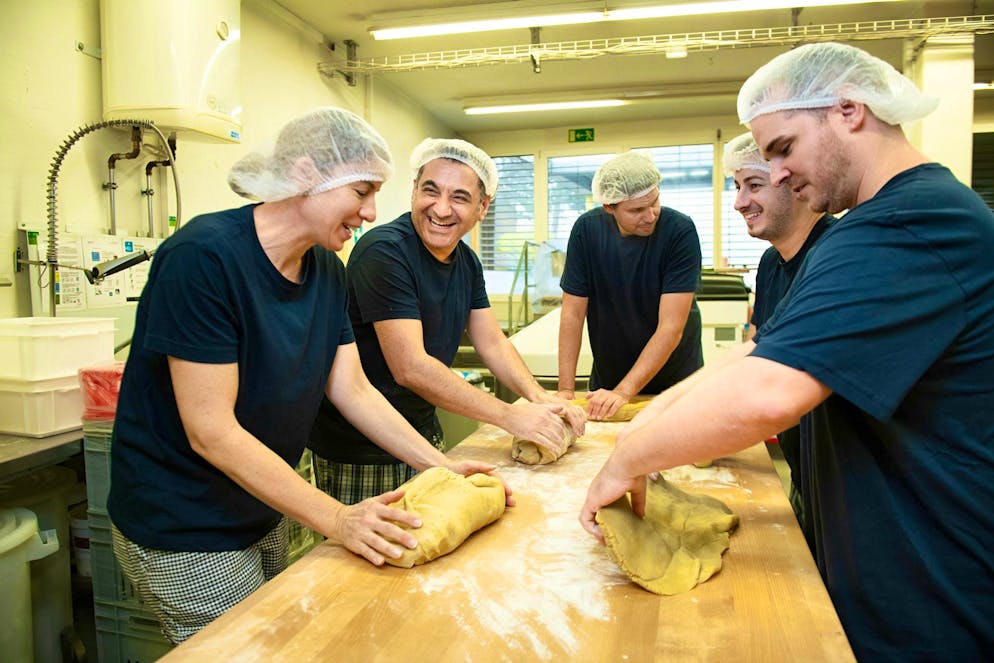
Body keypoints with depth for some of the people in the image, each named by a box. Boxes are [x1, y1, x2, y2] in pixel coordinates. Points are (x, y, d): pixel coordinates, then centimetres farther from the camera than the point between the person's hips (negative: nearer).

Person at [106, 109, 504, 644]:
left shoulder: (327, 271, -1)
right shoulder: (204, 257, -26)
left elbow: (352, 389, 0)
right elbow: (211, 433, -27)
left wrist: (440, 466, -8)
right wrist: (337, 519, -27)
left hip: (264, 514, 8)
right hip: (184, 533, -7)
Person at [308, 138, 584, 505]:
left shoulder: (467, 261, 5)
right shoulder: (384, 251, -22)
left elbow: (493, 343, 8)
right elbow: (411, 368, -27)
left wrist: (539, 398, -10)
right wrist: (511, 415, -25)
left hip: (423, 433, 8)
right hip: (361, 451, -8)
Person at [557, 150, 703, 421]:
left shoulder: (680, 231, -21)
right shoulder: (586, 229, -12)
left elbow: (671, 327, -24)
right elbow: (572, 314, -10)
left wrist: (623, 392, -29)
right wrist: (566, 389, -17)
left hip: (674, 379, -2)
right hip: (606, 377, 2)